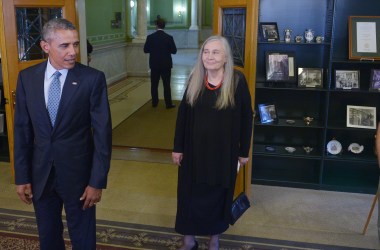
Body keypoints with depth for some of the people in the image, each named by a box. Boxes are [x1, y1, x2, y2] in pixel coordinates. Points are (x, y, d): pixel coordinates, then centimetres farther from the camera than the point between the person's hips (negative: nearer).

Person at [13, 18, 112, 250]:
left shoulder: (93, 78, -13)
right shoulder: (27, 77, -2)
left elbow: (102, 132, -12)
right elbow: (22, 129, 2)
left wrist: (97, 181, -12)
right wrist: (22, 176, 2)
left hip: (79, 172, -3)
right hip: (40, 173, 3)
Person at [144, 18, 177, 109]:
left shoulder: (150, 37, -6)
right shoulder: (169, 37, -9)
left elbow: (145, 50, -1)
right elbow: (174, 51, -4)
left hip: (154, 64, 1)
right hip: (166, 65, -1)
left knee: (154, 84, 12)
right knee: (166, 85, 4)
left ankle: (154, 102, 18)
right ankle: (168, 104, 7)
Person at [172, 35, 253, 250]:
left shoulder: (237, 81, -11)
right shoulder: (195, 79, -3)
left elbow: (246, 117, -5)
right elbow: (183, 114, 3)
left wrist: (244, 151, -3)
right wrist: (178, 147, 2)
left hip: (223, 150, -2)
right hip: (195, 149, 2)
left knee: (218, 195, 13)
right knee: (191, 195, 10)